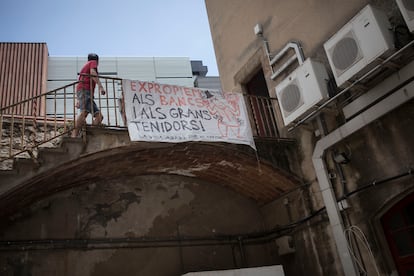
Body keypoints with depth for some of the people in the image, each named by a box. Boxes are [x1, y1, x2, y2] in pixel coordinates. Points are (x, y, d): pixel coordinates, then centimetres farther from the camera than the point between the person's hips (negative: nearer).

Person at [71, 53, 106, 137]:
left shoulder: (85, 66, 37)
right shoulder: (93, 62, 14)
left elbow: (79, 83, 31)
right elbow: (92, 72, -10)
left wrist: (78, 100, 26)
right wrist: (100, 86, -19)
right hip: (86, 90, -9)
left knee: (99, 116, -5)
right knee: (84, 112, -27)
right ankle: (74, 135, -40)